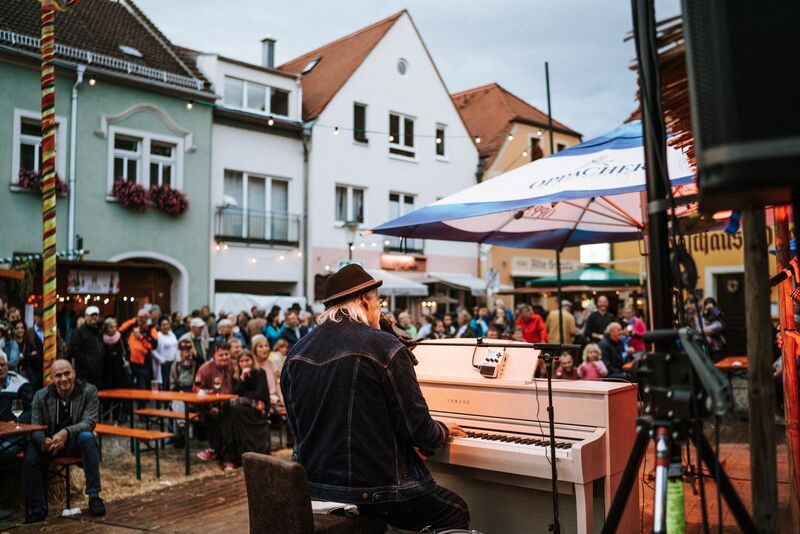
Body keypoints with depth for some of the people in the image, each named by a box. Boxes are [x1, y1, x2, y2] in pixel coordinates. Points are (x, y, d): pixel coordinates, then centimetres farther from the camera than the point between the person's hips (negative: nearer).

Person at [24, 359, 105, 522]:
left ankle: (94, 496, -30)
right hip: (49, 441, 2)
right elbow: (35, 428, -6)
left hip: (75, 441, -2)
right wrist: (43, 441, -31)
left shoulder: (88, 391, -9)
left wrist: (66, 432, -36)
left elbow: (90, 422, -17)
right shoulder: (41, 396, -3)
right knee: (29, 460, -27)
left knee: (87, 437, -36)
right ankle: (37, 509, -6)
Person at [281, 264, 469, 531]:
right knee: (456, 511, 16)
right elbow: (417, 427, -15)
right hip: (373, 489, -7)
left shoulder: (297, 352, 3)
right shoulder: (385, 347, -16)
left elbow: (297, 425, 12)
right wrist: (444, 431, 10)